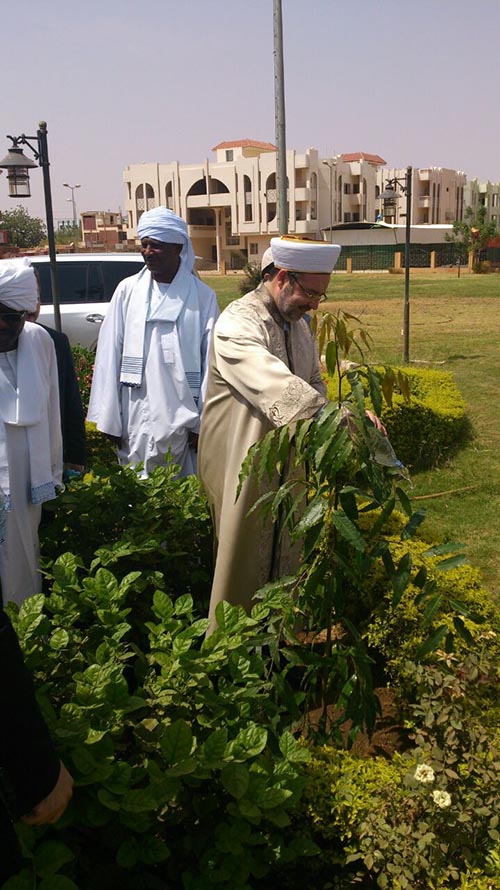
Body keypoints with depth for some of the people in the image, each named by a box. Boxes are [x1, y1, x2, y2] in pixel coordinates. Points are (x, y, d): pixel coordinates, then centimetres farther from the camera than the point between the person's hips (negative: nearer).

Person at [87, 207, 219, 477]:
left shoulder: (202, 296, 1)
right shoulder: (128, 290, 4)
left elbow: (210, 363, 0)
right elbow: (109, 356, 3)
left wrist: (202, 423, -2)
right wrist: (109, 420, 0)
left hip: (183, 421, -1)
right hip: (135, 421, 1)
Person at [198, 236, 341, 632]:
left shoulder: (299, 325, 9)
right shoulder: (238, 324, -21)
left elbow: (313, 384, 16)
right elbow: (272, 382, -36)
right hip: (242, 467, -8)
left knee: (284, 553, 18)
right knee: (245, 558, 4)